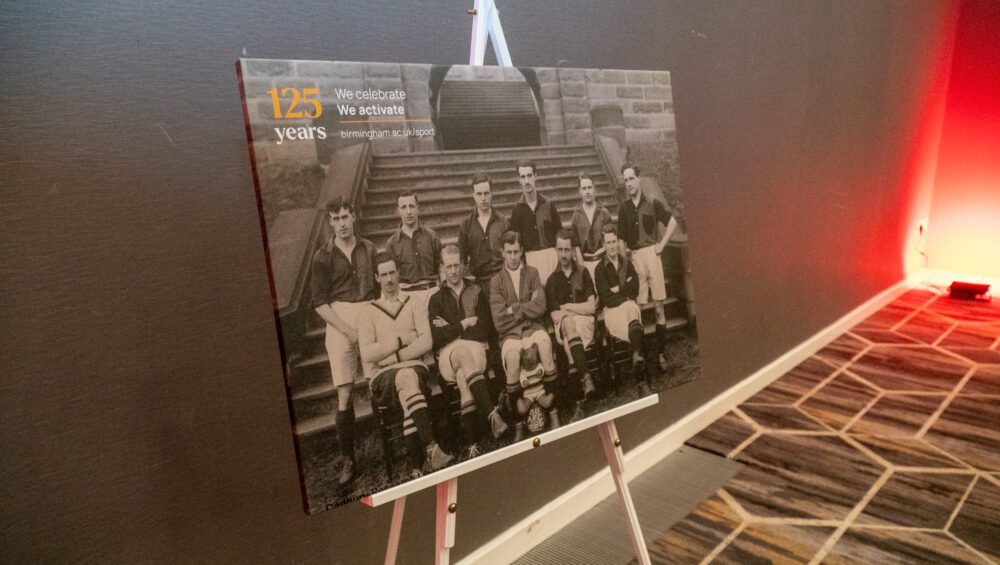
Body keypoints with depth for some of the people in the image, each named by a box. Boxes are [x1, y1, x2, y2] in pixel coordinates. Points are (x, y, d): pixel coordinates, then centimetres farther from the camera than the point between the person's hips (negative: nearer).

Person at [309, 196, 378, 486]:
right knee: (344, 393, -4)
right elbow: (319, 302, 0)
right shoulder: (323, 256, 2)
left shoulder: (368, 248, 7)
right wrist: (348, 330, -8)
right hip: (339, 322, -1)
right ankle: (347, 459, 6)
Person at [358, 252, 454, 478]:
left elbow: (426, 342, 0)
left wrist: (394, 357, -9)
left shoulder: (414, 304, 16)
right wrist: (402, 340, -3)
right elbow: (367, 354, -1)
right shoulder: (368, 313, 15)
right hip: (381, 376, 0)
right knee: (407, 379, -36)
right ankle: (431, 448, -47)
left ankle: (417, 466, -40)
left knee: (407, 379, -37)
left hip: (414, 366, 1)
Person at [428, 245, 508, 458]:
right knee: (464, 352, -37)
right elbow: (437, 337, 0)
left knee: (463, 376, -35)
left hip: (476, 348, 0)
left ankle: (473, 442, -42)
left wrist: (451, 328, 0)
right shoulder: (436, 299, 16)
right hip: (448, 354, 0)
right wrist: (465, 324, -2)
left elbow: (483, 331, 4)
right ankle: (492, 415, -49)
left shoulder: (476, 292, 17)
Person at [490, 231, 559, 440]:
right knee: (512, 358, -34)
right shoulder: (496, 281, 8)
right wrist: (526, 307, -1)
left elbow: (539, 308, -1)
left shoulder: (532, 273, 12)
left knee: (545, 345, -34)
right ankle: (518, 421, -19)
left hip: (533, 328, 1)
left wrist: (513, 309, -4)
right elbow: (499, 321, -2)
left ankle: (553, 411, -20)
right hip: (510, 333, -1)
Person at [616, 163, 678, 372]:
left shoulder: (653, 204, 4)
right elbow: (621, 238, 12)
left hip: (651, 253, -1)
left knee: (658, 306, 0)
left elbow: (672, 223, 9)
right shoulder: (623, 208, 8)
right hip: (633, 257, 1)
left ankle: (661, 352, 6)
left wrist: (662, 245, 2)